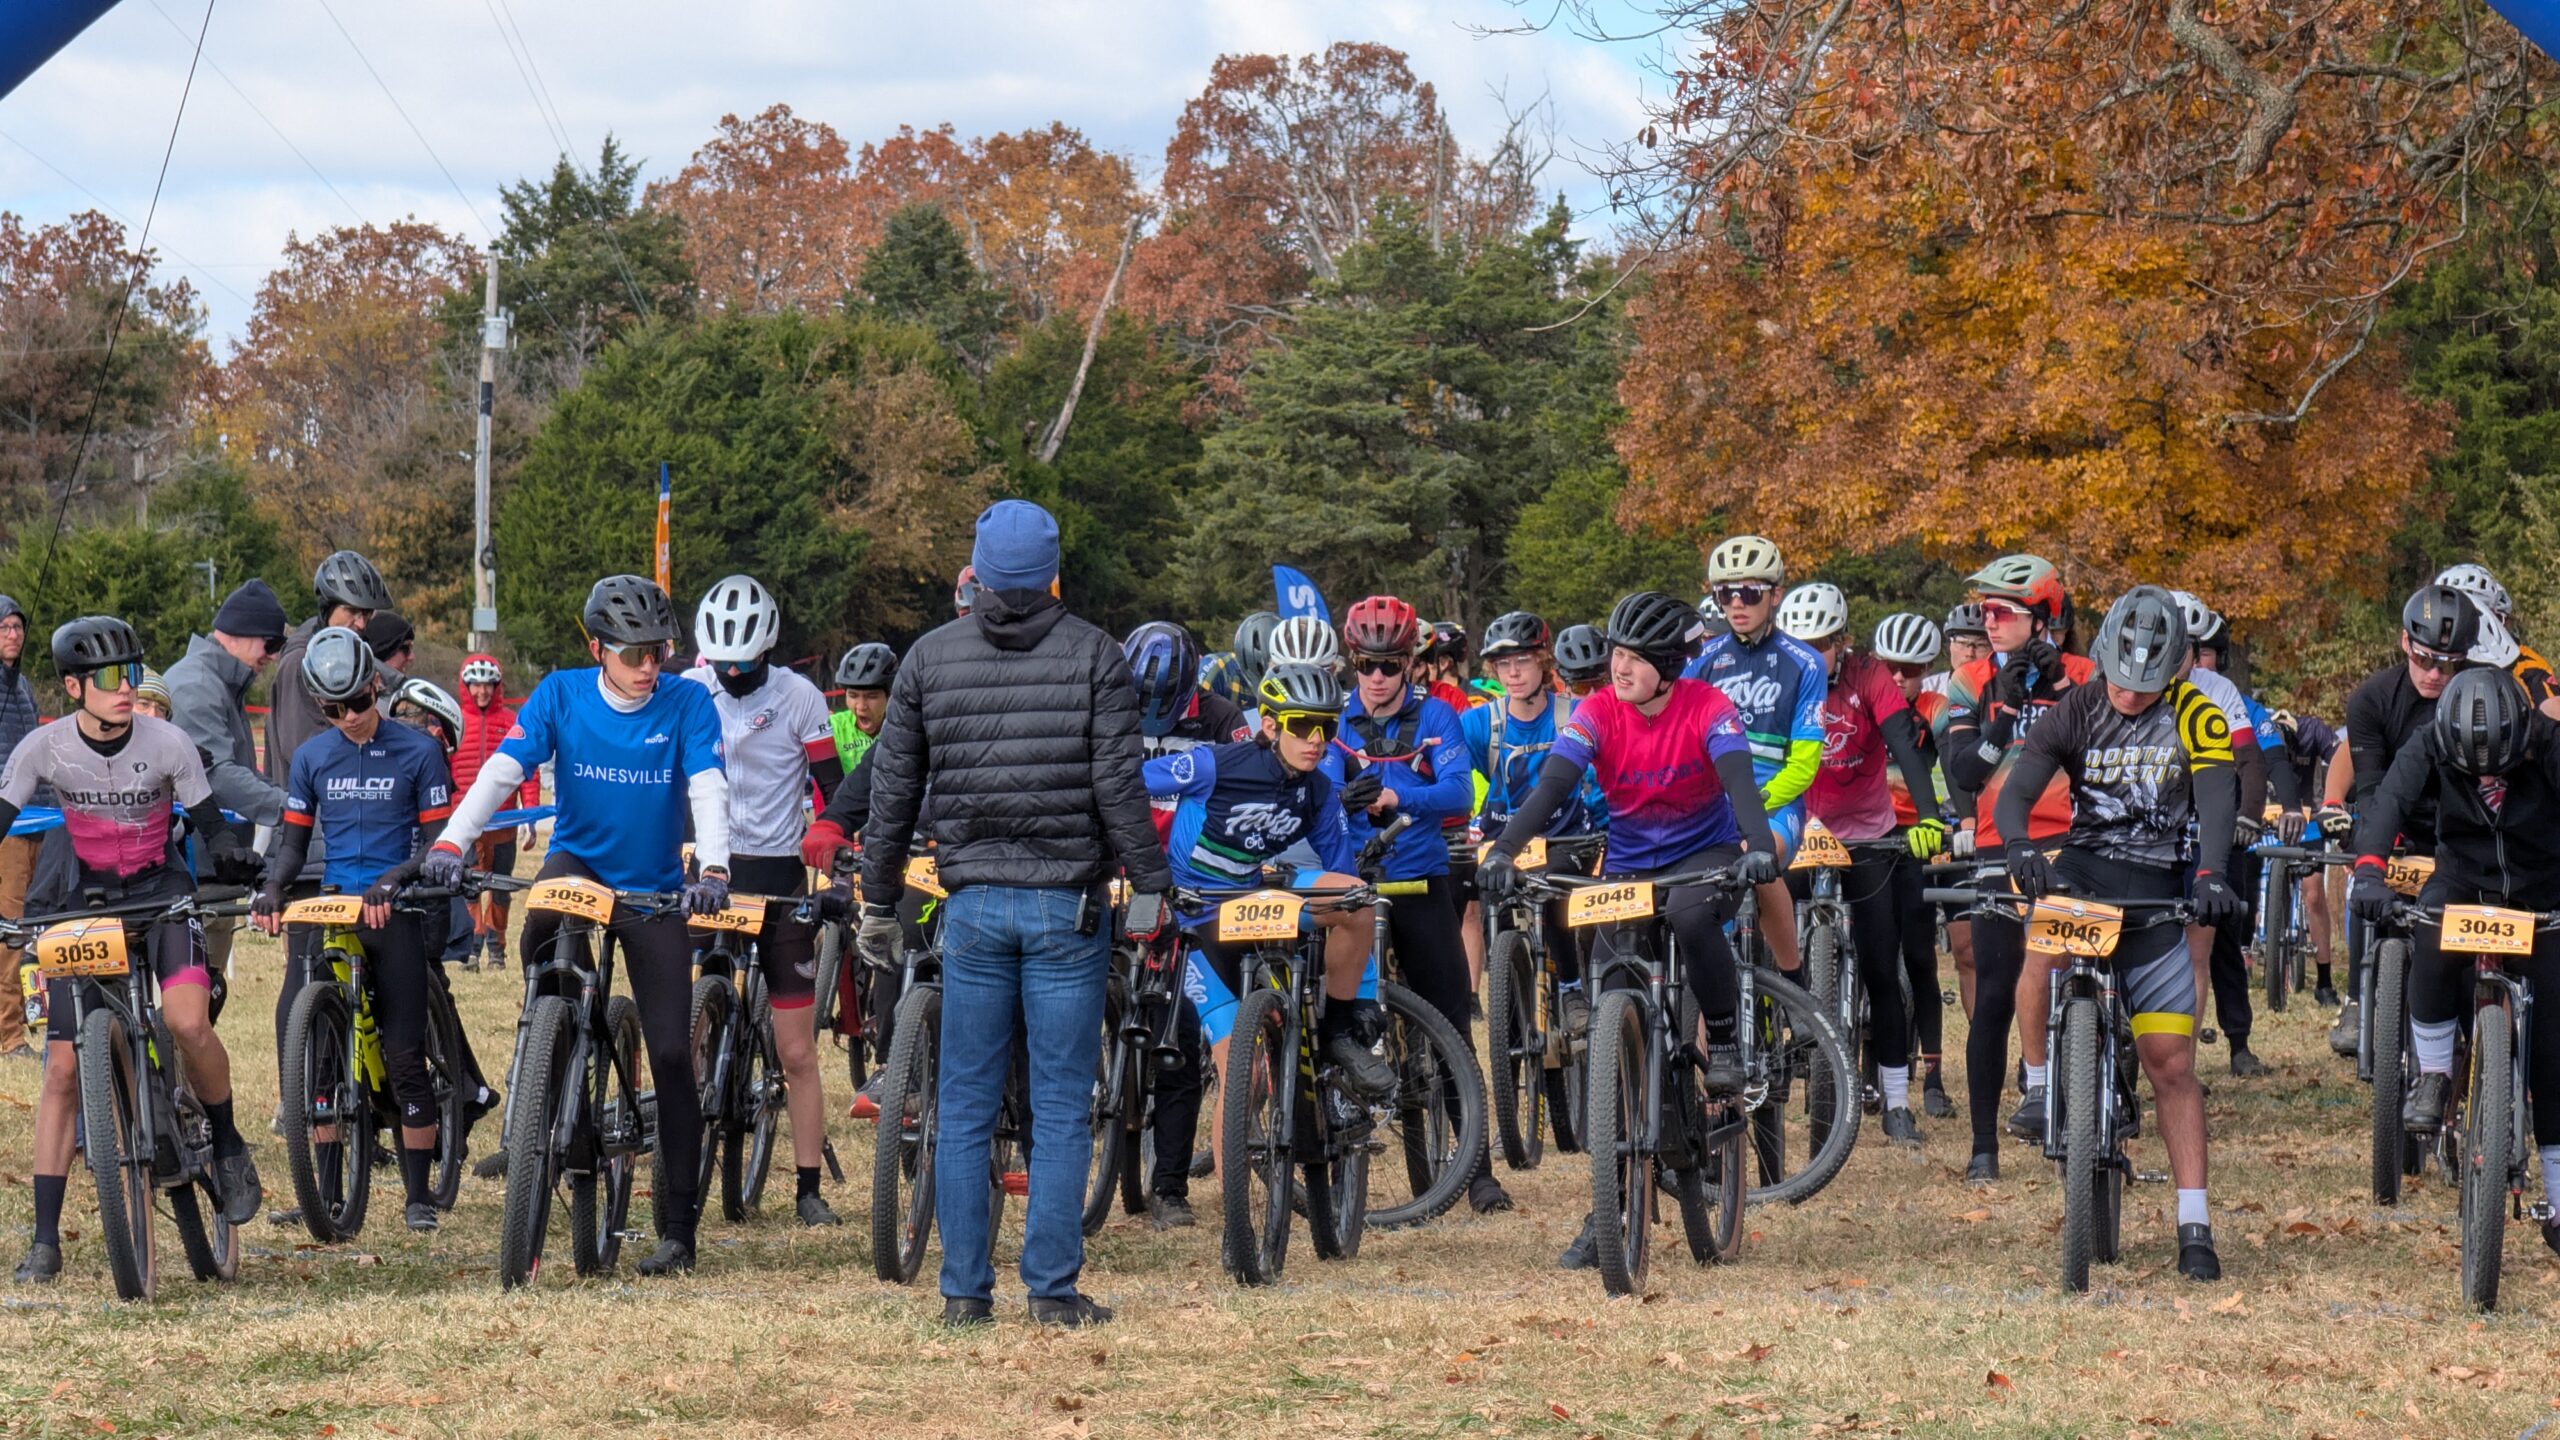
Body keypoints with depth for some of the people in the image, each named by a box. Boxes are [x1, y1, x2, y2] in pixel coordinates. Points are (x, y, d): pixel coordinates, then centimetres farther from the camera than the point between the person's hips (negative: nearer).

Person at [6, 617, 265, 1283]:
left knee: (187, 1021, -28)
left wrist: (229, 853, -29)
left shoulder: (167, 742, -16)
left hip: (163, 892, -1)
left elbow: (209, 824, -7)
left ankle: (228, 1146, 1)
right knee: (63, 1070, -4)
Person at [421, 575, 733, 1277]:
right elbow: (500, 771, -16)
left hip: (654, 890, 0)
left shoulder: (687, 704, -10)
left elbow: (709, 789, -20)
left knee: (671, 1054, -5)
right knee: (546, 910, -38)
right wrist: (450, 844, -32)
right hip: (579, 861, 0)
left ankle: (678, 1228, 3)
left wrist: (712, 868, -39)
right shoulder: (562, 694, -8)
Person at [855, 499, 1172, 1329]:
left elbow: (893, 792, 7)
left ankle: (964, 1291, 6)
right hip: (1069, 903, -2)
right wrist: (1148, 885, 1)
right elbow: (1119, 784, -7)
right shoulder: (1094, 656, -3)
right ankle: (1053, 1291, 0)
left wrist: (878, 901, 15)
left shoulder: (930, 659, 4)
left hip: (973, 903, 2)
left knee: (965, 1107, 7)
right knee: (1062, 1107, 1)